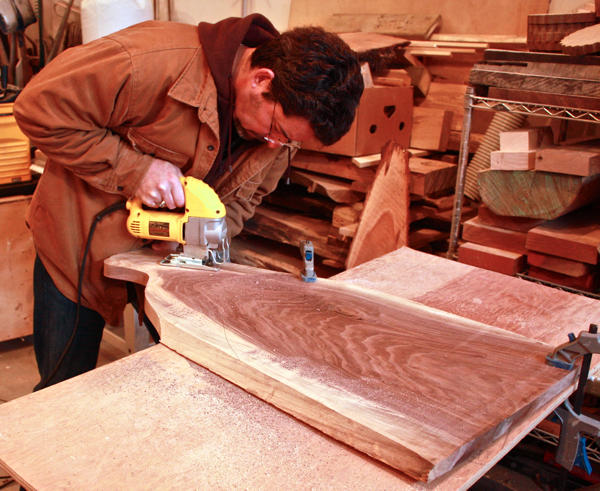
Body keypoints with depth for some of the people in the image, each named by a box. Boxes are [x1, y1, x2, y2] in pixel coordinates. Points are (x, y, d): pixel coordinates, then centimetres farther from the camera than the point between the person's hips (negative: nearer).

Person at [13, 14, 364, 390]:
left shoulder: (286, 116, -13)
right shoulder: (152, 63, -33)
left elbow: (239, 201, 1)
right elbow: (39, 109, -24)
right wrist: (132, 167, -31)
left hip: (166, 257, 4)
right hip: (81, 244, -3)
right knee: (65, 390, 9)